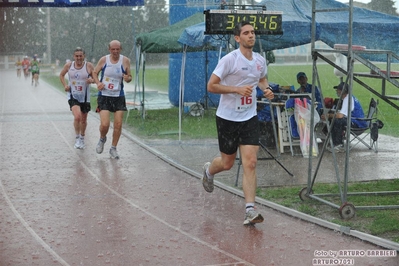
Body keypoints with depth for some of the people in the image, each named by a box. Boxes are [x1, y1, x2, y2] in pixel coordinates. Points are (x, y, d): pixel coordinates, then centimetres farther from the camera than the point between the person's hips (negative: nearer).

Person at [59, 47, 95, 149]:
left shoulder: (89, 66, -7)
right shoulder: (68, 65, -3)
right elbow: (61, 75, 14)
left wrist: (92, 80, -23)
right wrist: (65, 85, 0)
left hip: (85, 96, 1)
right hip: (73, 96, -1)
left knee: (83, 120, 14)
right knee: (77, 116, -23)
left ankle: (82, 138, 38)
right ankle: (77, 138, -4)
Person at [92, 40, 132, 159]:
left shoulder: (125, 61, -2)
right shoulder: (103, 60, -3)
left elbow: (129, 77, 8)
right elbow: (95, 72, 10)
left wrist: (128, 78, -16)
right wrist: (98, 83, -9)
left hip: (118, 97, 1)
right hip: (104, 96, -1)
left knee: (118, 124, -2)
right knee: (105, 124, -12)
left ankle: (113, 149, 16)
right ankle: (102, 139, 23)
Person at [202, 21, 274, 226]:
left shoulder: (260, 61, 4)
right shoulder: (230, 59, -14)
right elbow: (211, 86, -14)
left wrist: (267, 89, 3)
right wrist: (237, 89, -23)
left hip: (249, 118, 4)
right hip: (227, 117, -4)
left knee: (250, 163, -8)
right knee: (227, 163, 10)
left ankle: (250, 210, -8)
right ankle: (209, 171, 47)